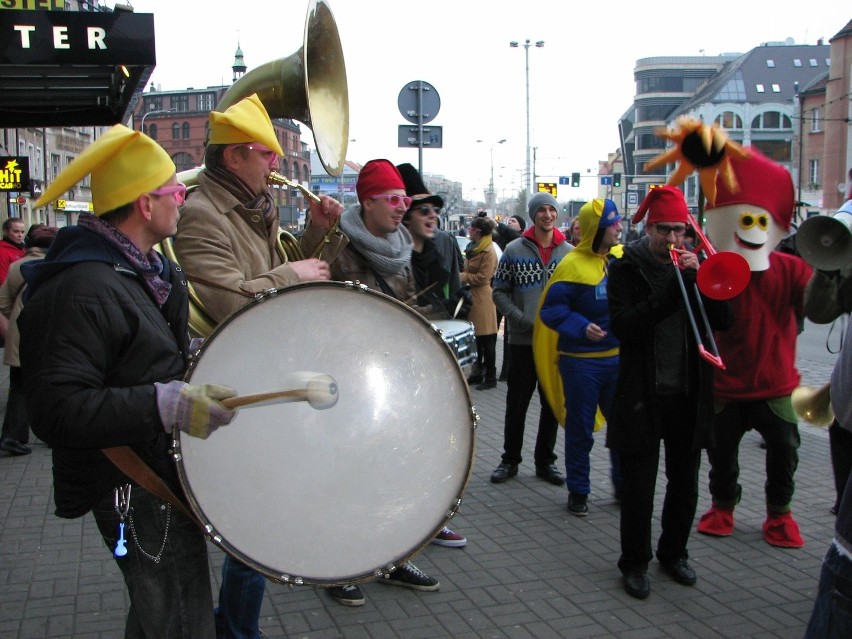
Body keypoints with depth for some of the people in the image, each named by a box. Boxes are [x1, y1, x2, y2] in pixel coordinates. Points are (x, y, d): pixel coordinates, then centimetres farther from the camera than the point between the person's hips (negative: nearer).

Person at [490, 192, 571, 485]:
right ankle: (510, 459, 20)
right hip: (523, 340, -2)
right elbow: (500, 292, 0)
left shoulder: (569, 252, 4)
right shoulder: (514, 250, -1)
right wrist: (523, 320, -13)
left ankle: (545, 461, 24)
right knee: (516, 403, 6)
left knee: (553, 405, 10)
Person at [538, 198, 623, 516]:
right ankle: (578, 490, 21)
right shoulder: (573, 265, -14)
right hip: (582, 361, -5)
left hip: (618, 357, 5)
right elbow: (551, 309, -13)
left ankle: (624, 484, 29)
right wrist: (580, 327, -26)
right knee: (580, 428, 7)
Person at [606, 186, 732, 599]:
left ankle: (674, 552, 33)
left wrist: (698, 277, -14)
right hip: (643, 394, -4)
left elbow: (723, 320, -1)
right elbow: (623, 326, -18)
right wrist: (670, 289, -22)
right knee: (638, 487, 2)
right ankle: (634, 563, 18)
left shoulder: (693, 265, 8)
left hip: (689, 394, 4)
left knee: (685, 484, 14)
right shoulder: (626, 268, -4)